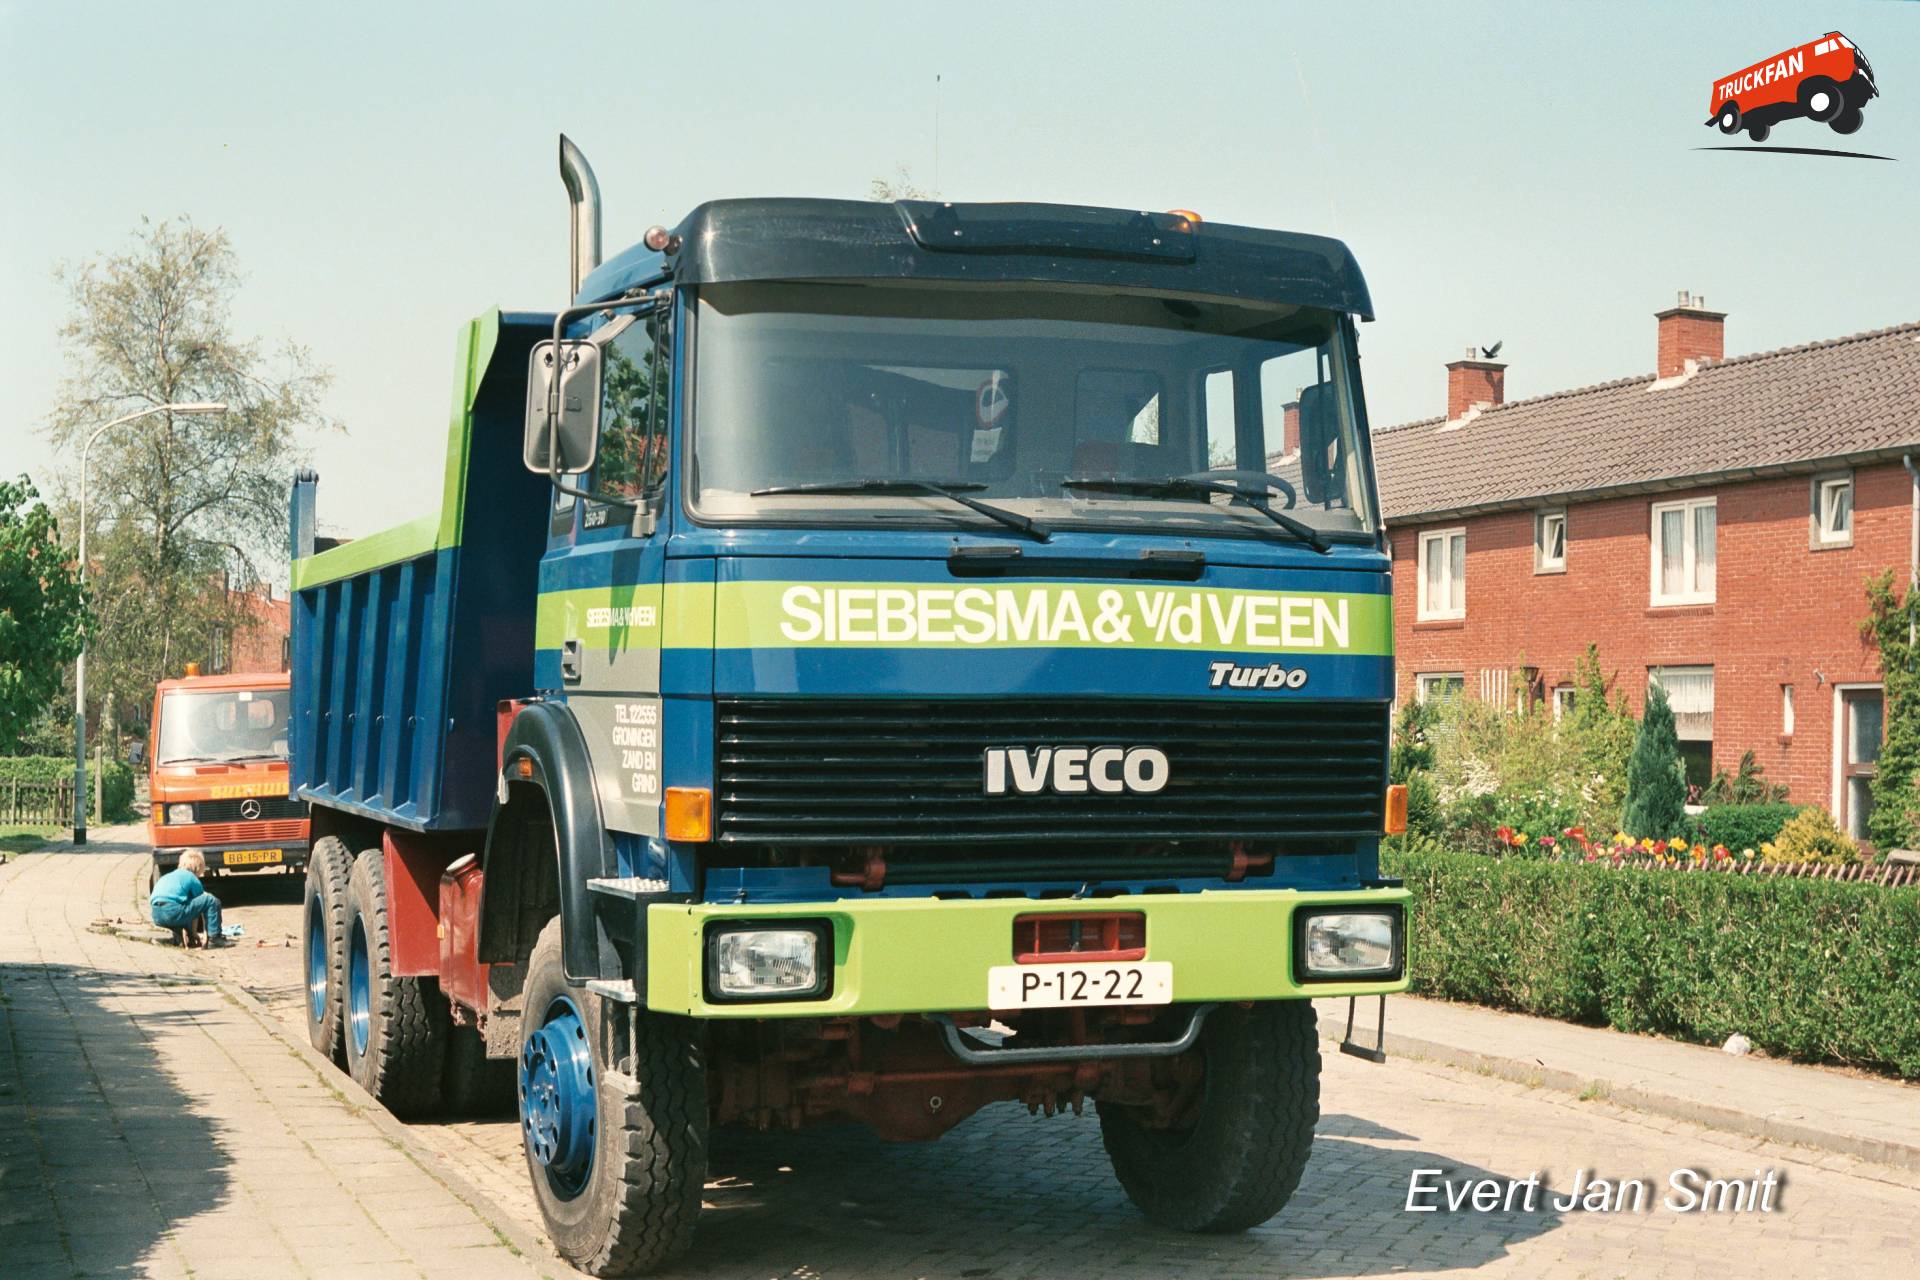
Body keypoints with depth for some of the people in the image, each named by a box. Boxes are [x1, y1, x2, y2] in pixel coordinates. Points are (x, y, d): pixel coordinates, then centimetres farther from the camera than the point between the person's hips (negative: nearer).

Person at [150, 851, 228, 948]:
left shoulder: (167, 877, 32)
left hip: (156, 918, 8)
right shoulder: (193, 879, 13)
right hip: (172, 912, -8)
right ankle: (214, 938, 2)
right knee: (212, 901, 2)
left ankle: (184, 939, 23)